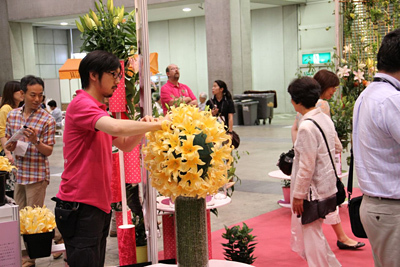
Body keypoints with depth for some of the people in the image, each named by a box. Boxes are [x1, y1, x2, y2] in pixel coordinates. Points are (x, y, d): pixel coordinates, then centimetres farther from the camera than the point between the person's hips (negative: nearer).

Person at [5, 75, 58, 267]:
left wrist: (36, 141, -26)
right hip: (17, 173, 5)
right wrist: (9, 145, -8)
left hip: (37, 175, -5)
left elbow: (48, 151, -8)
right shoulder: (12, 115, 5)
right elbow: (7, 140, 16)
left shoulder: (47, 120, -9)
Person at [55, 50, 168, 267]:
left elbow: (125, 144, 19)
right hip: (80, 207, -10)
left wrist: (144, 127, 0)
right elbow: (116, 127, -31)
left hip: (99, 204, 10)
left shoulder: (98, 110, 18)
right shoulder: (81, 104, -14)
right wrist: (157, 125, -21)